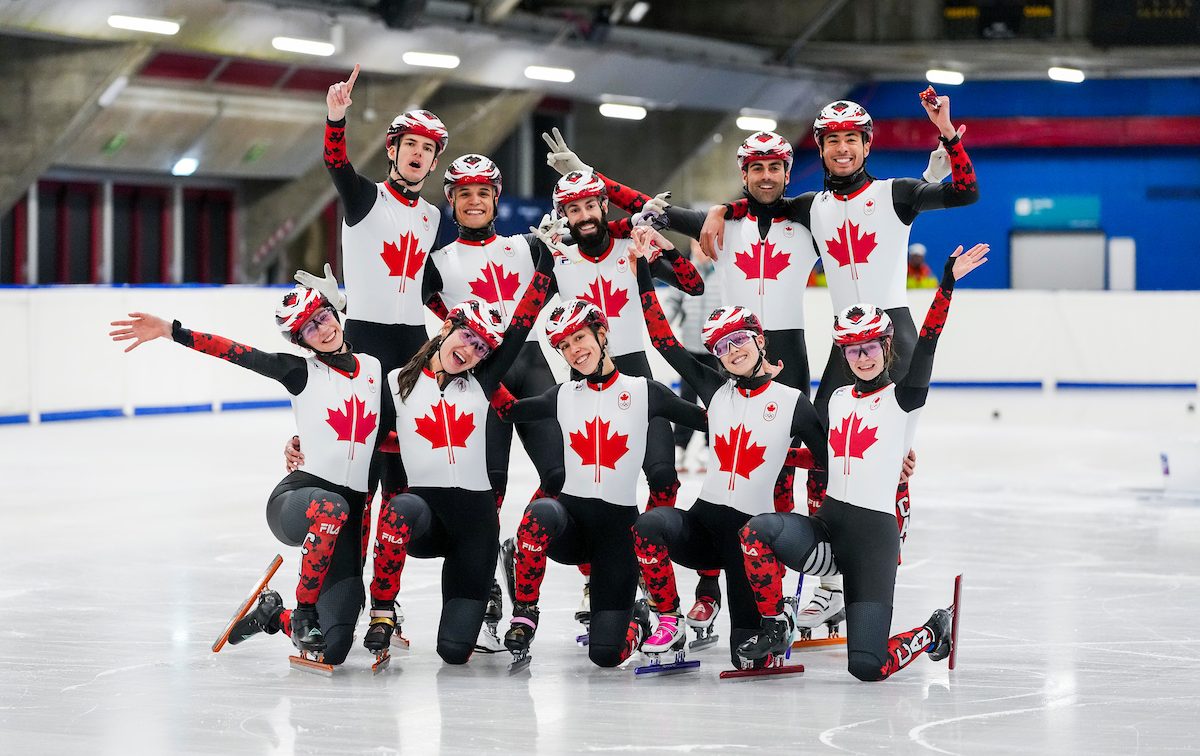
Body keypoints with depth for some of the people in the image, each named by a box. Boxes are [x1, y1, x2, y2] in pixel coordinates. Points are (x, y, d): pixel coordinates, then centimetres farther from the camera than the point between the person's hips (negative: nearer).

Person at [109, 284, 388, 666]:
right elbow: (235, 351, -10)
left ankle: (274, 615, 25)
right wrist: (169, 331, -20)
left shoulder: (373, 368, 12)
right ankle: (302, 615, -22)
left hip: (352, 511, 3)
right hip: (296, 497, -3)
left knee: (334, 648, -9)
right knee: (331, 508, -43)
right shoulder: (301, 372, 1)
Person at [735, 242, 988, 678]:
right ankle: (775, 627, -7)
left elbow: (926, 343, -18)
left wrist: (948, 282, -30)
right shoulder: (838, 399, 14)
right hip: (828, 524, 5)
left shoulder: (903, 398, -3)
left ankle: (932, 634, 21)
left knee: (868, 666, -12)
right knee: (758, 531, -28)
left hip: (875, 534, -5)